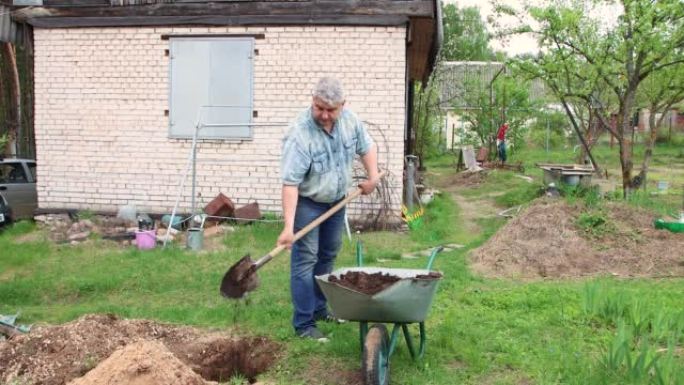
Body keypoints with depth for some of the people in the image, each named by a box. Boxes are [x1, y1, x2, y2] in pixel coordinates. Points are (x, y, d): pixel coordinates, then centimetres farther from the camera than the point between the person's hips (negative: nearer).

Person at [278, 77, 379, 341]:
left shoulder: (350, 121, -11)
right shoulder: (300, 135, -31)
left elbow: (367, 147, 9)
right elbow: (290, 183, -33)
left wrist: (372, 177, -3)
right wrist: (288, 226, -37)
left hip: (337, 200, 7)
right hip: (307, 203, -7)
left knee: (328, 256, 16)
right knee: (305, 260, -7)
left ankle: (319, 308, 31)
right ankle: (304, 324, -2)